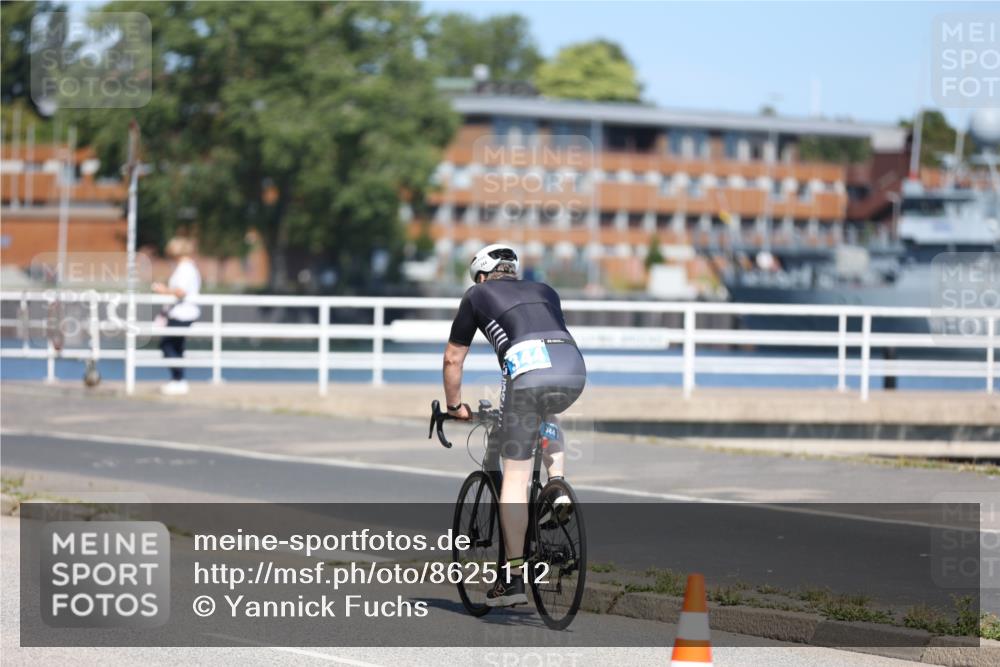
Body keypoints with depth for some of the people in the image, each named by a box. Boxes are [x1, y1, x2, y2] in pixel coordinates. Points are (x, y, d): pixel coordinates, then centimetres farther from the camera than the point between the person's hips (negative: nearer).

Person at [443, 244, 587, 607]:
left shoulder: (477, 296, 24)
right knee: (545, 415, 39)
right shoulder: (544, 291, 34)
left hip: (527, 369, -4)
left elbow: (453, 358, 28)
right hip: (574, 371, 4)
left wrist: (454, 406, 43)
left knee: (515, 475, 4)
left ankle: (514, 577, 2)